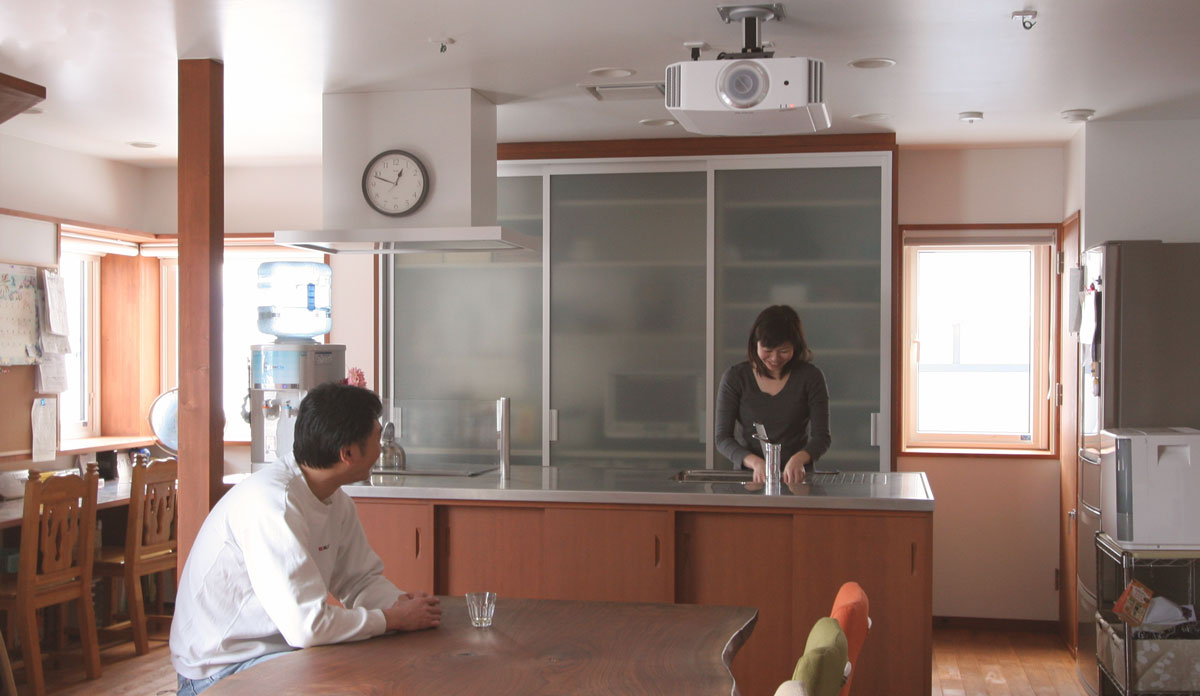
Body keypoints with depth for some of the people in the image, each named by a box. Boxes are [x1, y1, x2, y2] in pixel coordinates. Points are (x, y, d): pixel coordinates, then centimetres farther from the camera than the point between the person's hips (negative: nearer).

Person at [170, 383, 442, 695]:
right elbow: (307, 625, -30)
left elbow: (362, 578, 11)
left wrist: (401, 602, -10)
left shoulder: (336, 500, 2)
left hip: (281, 647, 8)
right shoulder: (272, 502, -27)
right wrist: (395, 619, -18)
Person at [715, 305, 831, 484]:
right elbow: (723, 438, 0)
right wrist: (755, 462, -18)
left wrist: (798, 459, -21)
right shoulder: (735, 377, 2)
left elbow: (821, 437, 0)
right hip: (747, 475, 0)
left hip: (796, 477, 0)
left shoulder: (810, 377, 1)